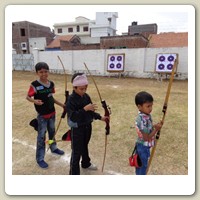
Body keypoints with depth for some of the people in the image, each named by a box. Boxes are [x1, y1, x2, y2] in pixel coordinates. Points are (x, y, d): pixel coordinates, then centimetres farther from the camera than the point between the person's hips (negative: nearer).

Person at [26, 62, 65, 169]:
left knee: (52, 132, 23)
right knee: (41, 136, 4)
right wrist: (34, 101, -30)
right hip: (42, 115, -5)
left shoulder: (51, 84, 0)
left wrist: (61, 104, 6)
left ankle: (54, 148, 45)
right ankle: (40, 158, 19)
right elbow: (28, 97, -10)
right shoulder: (34, 85, -17)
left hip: (52, 113, 6)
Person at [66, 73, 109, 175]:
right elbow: (72, 117, -30)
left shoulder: (86, 96, -2)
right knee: (76, 152, 4)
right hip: (77, 128, -6)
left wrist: (100, 117, 2)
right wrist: (84, 109, -36)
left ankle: (86, 163, 50)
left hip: (87, 126, 7)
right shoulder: (71, 100, -21)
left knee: (85, 146, 27)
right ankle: (74, 173, 20)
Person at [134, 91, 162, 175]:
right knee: (142, 166, 10)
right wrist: (156, 129, -23)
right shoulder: (142, 120, -31)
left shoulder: (147, 116, -4)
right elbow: (146, 138, -26)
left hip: (144, 146, 8)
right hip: (143, 147, -8)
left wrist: (154, 126, -5)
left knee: (140, 165, 25)